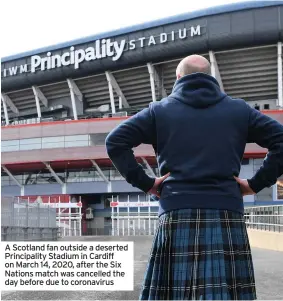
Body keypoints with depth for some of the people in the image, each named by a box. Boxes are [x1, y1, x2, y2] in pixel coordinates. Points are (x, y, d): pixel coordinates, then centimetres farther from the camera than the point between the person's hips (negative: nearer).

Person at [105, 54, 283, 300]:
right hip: (227, 216, 1)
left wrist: (144, 182, 4)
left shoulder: (160, 110, 10)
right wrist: (256, 183, 6)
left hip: (177, 216, 0)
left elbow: (115, 142, 2)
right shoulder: (239, 110, 13)